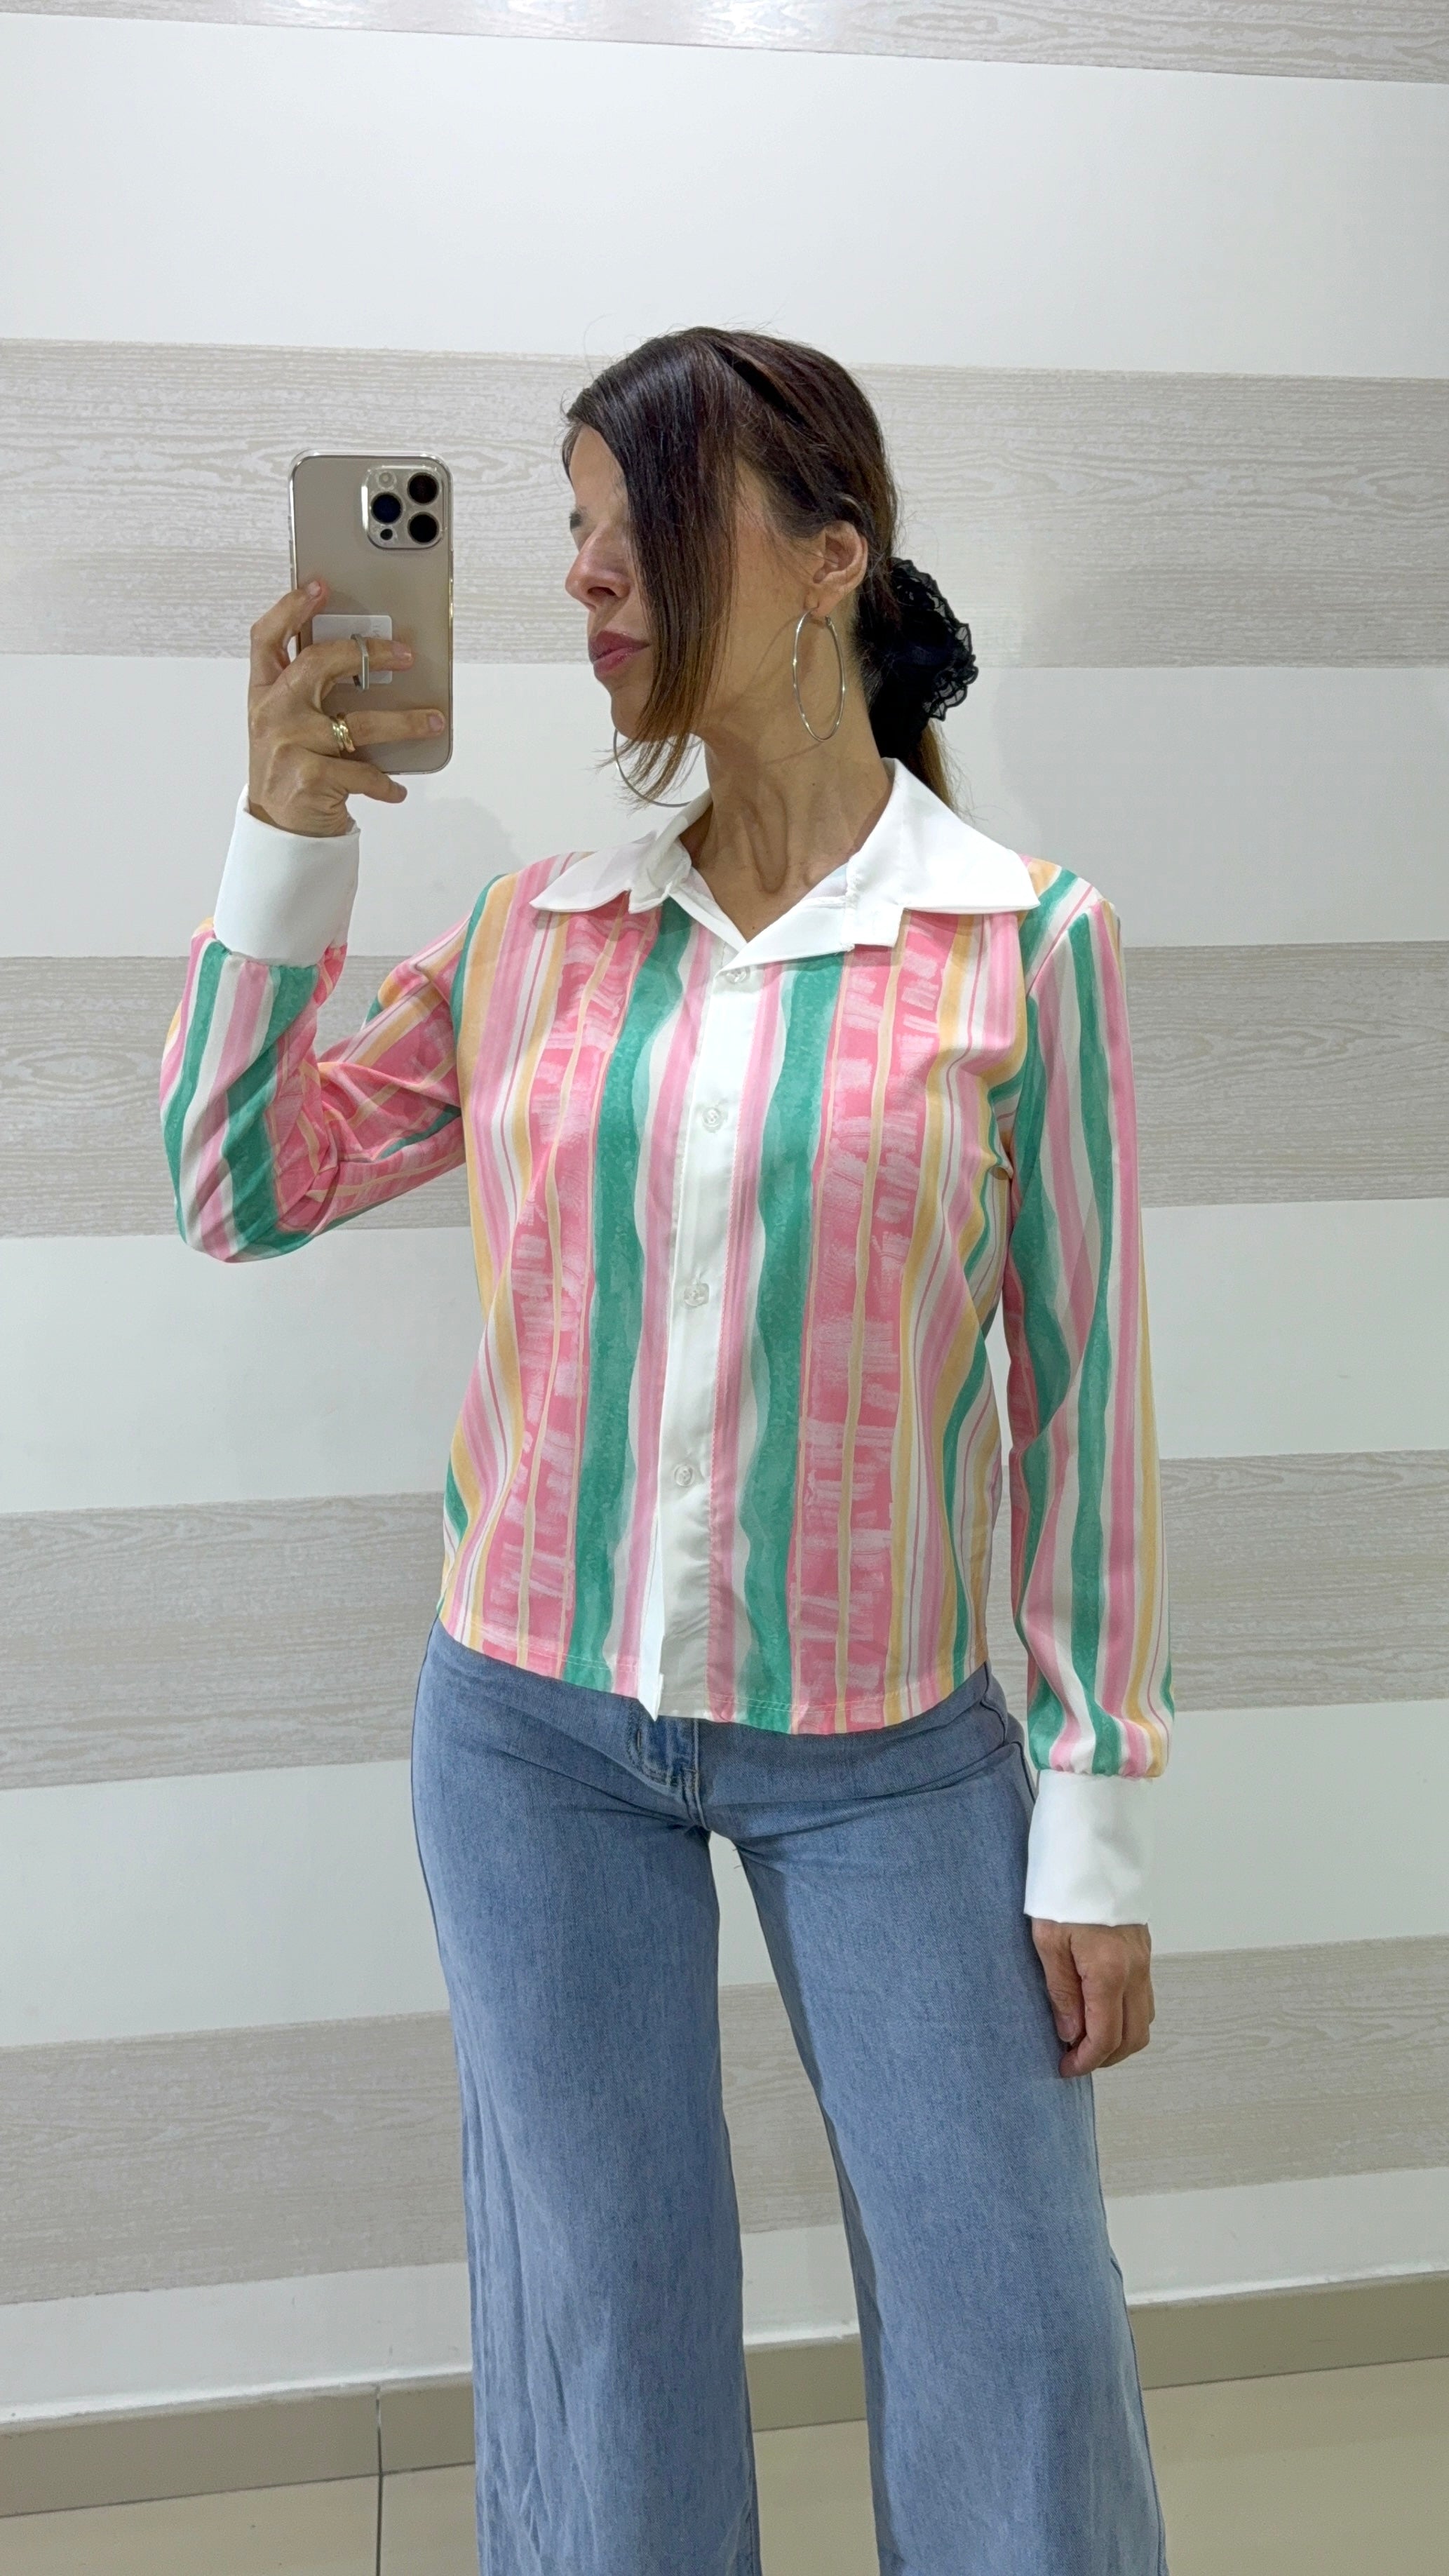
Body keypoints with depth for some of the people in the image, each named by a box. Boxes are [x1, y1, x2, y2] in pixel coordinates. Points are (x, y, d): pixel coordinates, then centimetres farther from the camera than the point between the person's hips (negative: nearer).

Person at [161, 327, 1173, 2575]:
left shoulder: (1025, 946, -8)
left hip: (885, 1747, -2)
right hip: (535, 1718, 3)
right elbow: (243, 1193, 7)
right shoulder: (539, 934, 2)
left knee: (1015, 2336, 5)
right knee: (601, 2323, 12)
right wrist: (290, 833, -3)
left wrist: (1096, 1831, -4)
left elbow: (1079, 1386, -5)